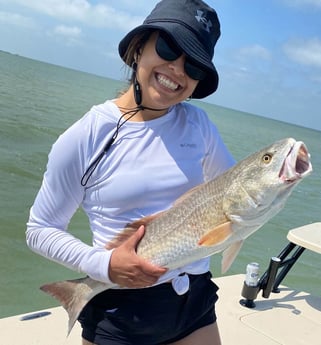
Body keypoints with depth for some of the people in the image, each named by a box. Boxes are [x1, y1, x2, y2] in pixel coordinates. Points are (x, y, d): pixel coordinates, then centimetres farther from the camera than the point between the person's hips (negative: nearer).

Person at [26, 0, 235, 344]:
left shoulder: (197, 123, -2)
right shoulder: (84, 137, -13)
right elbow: (40, 230, -5)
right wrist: (103, 264, -20)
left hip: (195, 300, 4)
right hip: (120, 311, -3)